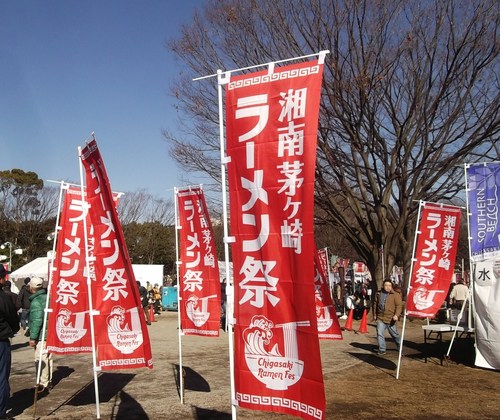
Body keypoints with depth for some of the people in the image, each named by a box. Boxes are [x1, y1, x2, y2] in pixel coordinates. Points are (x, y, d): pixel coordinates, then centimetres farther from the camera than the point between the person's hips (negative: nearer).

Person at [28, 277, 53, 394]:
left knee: (40, 359, -6)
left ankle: (43, 385, -4)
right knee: (47, 358, 17)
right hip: (50, 333, 9)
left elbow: (37, 321, -21)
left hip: (41, 335, -9)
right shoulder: (47, 297, 10)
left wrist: (32, 337, -18)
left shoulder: (36, 301, -15)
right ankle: (48, 381, 28)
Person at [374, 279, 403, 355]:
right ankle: (382, 350, 4)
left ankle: (400, 347, 34)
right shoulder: (379, 294, 8)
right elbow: (376, 304, 21)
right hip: (380, 318, 3)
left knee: (394, 334, 11)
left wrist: (396, 315, -24)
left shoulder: (395, 295, -6)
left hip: (390, 319, -3)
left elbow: (399, 305, -12)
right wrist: (375, 314, 21)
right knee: (379, 333, -6)